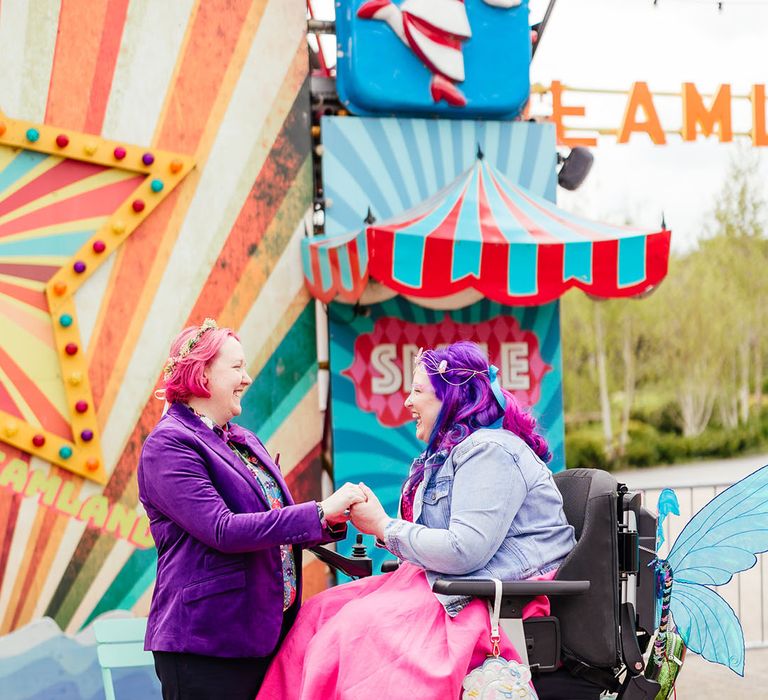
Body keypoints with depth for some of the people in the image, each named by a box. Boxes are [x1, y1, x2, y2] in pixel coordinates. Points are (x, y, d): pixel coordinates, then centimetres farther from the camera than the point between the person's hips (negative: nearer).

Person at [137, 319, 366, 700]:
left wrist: (334, 519, 1)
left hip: (266, 635, 8)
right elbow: (222, 530, -20)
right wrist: (319, 512, -19)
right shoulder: (168, 445, -9)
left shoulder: (246, 442, 16)